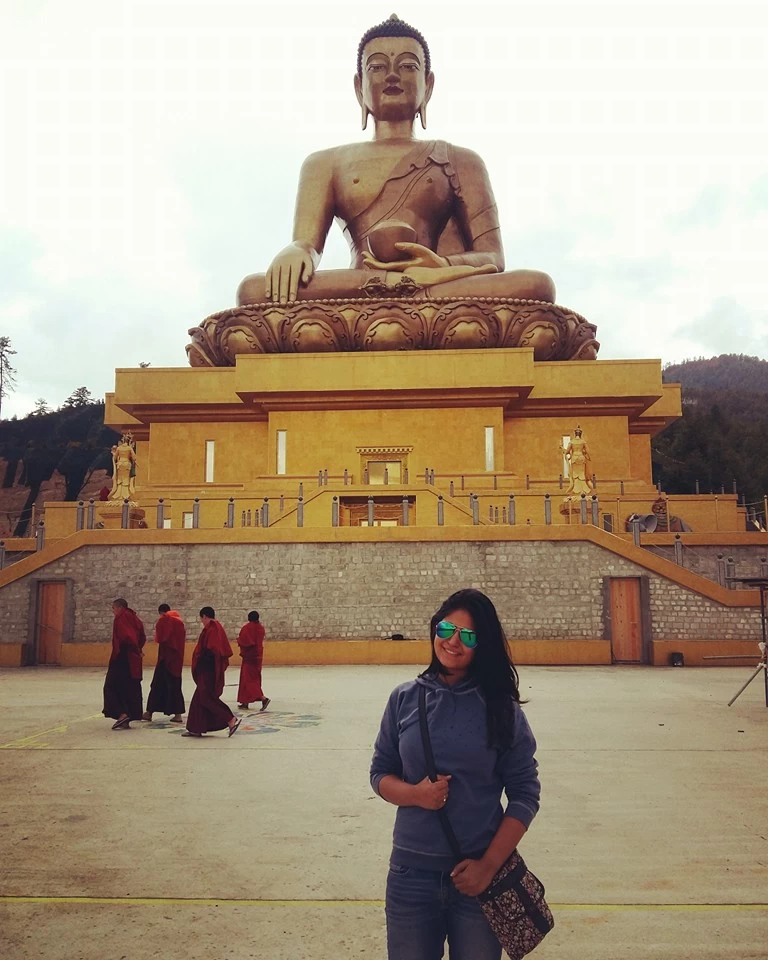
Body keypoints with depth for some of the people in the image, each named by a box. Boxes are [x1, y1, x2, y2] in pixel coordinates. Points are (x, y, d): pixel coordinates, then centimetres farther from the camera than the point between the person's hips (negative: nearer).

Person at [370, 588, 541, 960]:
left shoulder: (501, 707, -7)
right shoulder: (405, 698, -2)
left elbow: (525, 794, -5)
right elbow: (380, 773, 5)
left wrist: (488, 866, -11)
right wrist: (415, 794, -15)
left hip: (479, 874, -1)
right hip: (411, 874, 2)